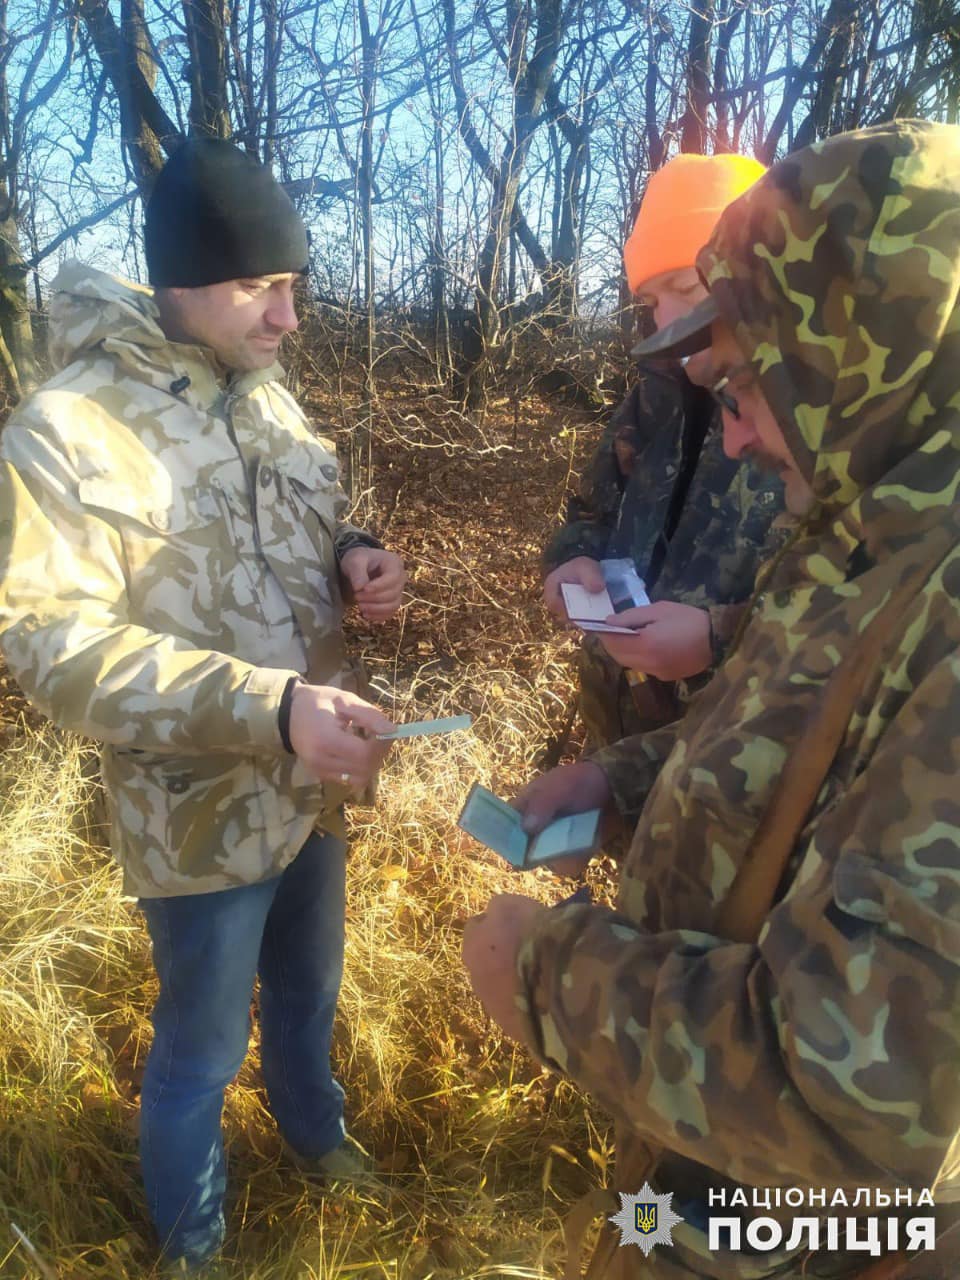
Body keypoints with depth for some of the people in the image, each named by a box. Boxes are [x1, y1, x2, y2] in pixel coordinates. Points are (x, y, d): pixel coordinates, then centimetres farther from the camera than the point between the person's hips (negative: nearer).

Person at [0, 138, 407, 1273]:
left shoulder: (267, 398, 3)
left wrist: (355, 559, -11)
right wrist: (266, 705, -36)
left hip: (311, 784, 6)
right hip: (203, 813, -6)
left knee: (307, 986, 28)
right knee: (202, 1048, 17)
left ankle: (313, 1126, 59)